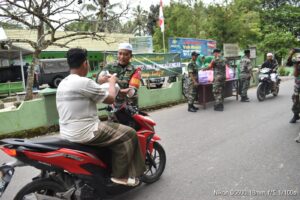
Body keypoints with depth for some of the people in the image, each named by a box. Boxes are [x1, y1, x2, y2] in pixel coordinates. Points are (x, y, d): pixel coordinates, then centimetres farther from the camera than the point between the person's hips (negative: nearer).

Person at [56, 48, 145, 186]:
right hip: (84, 133, -10)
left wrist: (100, 82, 28)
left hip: (67, 133, 10)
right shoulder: (84, 82, -18)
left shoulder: (62, 84, 11)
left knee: (112, 128, 28)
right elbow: (110, 98, -10)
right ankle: (120, 175, 6)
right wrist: (112, 82, 7)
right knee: (128, 134, -3)